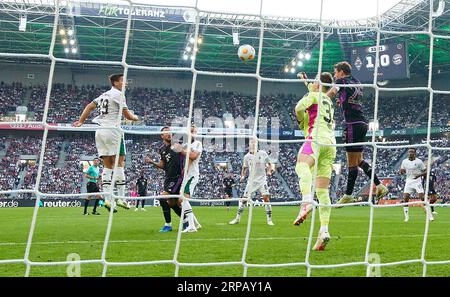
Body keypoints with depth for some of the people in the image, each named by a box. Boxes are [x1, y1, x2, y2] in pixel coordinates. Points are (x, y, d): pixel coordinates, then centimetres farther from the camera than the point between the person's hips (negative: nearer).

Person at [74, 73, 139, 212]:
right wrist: (135, 118, 17)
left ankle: (108, 198, -4)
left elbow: (89, 106, 20)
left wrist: (81, 121, 20)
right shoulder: (118, 94, -3)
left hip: (99, 131, 7)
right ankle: (121, 198, -8)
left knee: (107, 165, 5)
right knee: (119, 162, -4)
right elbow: (127, 114, -3)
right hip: (112, 130, -7)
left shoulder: (104, 95, 21)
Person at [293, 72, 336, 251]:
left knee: (301, 166, -34)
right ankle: (324, 231, -6)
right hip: (331, 144, 8)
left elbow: (299, 108, -7)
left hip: (317, 139, -8)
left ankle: (307, 202, -62)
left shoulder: (314, 95, 10)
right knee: (323, 190, 3)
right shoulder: (329, 103, 33)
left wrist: (301, 121, 14)